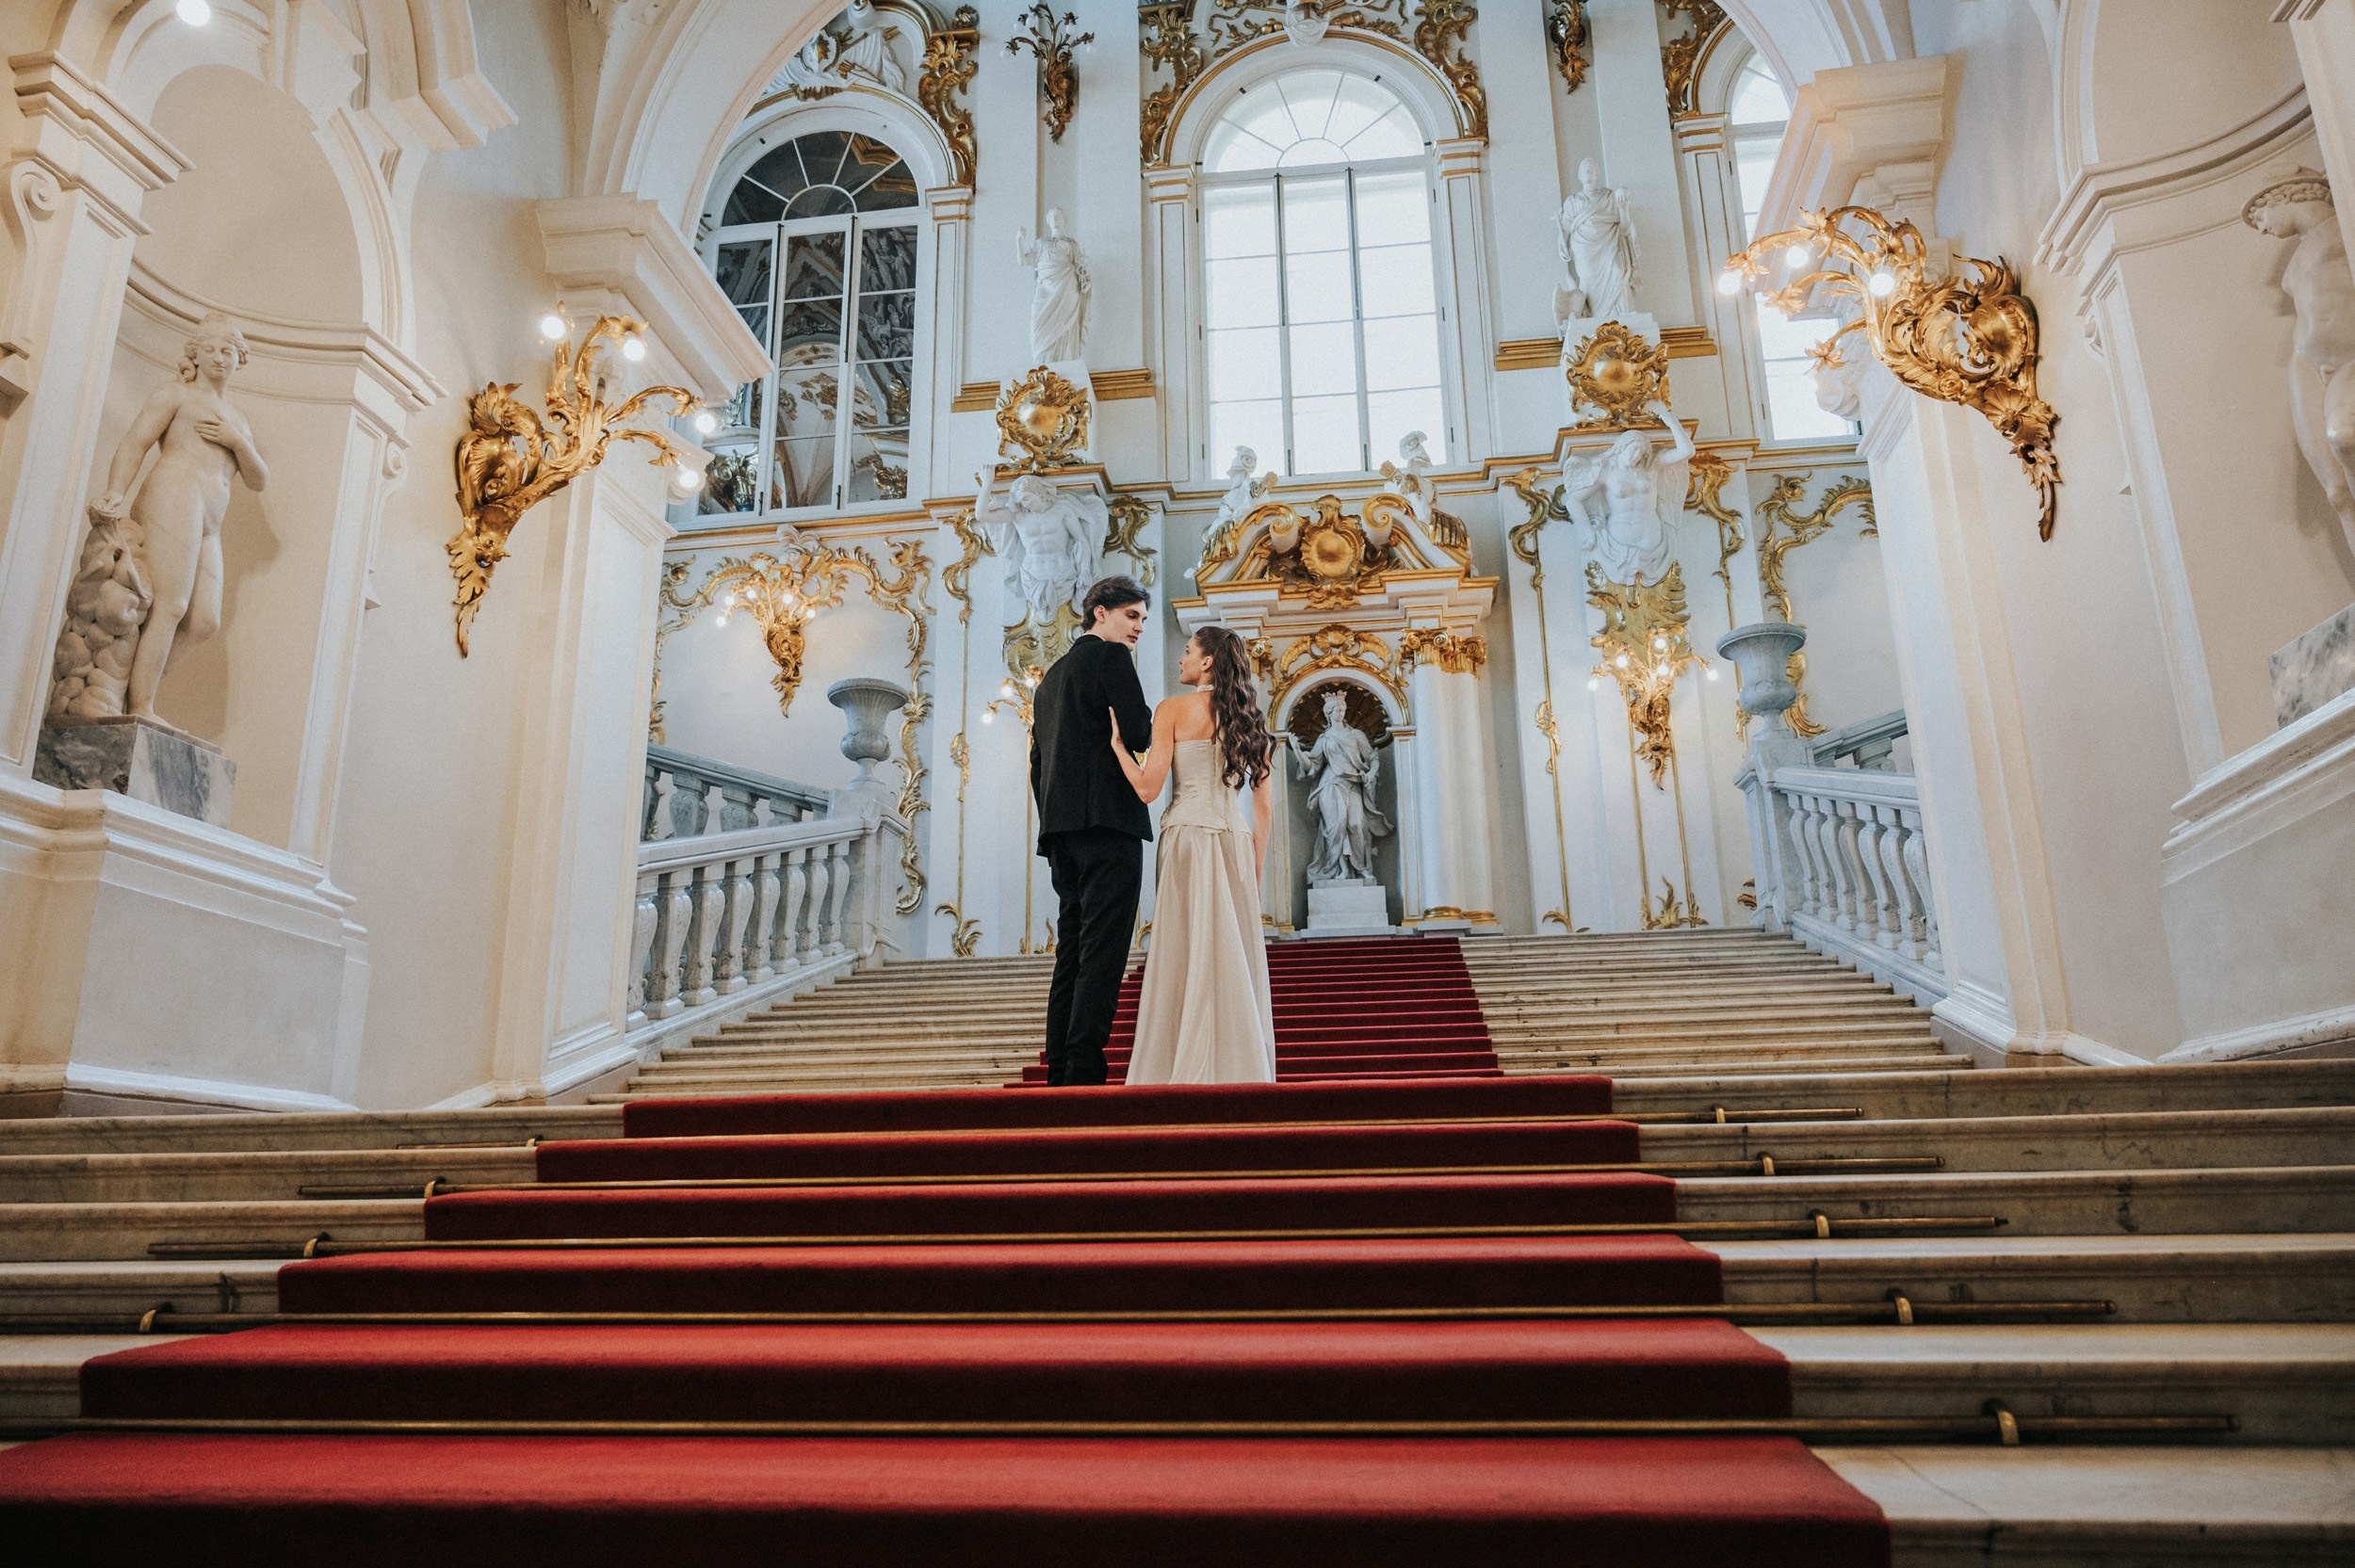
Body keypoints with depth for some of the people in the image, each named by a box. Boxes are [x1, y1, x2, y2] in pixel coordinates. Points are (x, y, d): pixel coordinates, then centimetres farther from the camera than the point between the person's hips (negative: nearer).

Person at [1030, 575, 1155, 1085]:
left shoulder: (1051, 676, 25)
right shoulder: (1111, 657, -1)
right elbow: (1141, 734, -12)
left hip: (1062, 832, 9)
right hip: (1108, 822, -9)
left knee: (1072, 954, 9)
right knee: (1102, 954, -11)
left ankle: (1060, 1073, 7)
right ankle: (1085, 1073, -16)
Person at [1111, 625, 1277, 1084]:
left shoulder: (1173, 710, -2)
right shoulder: (1249, 718, 12)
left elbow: (1148, 788, -7)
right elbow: (1262, 805, 10)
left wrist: (1116, 740, 4)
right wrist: (1258, 865, 16)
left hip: (1188, 836, -4)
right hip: (1237, 840, 4)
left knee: (1188, 954, 0)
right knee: (1235, 956, 7)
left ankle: (1192, 1072, 2)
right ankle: (1241, 1072, 9)